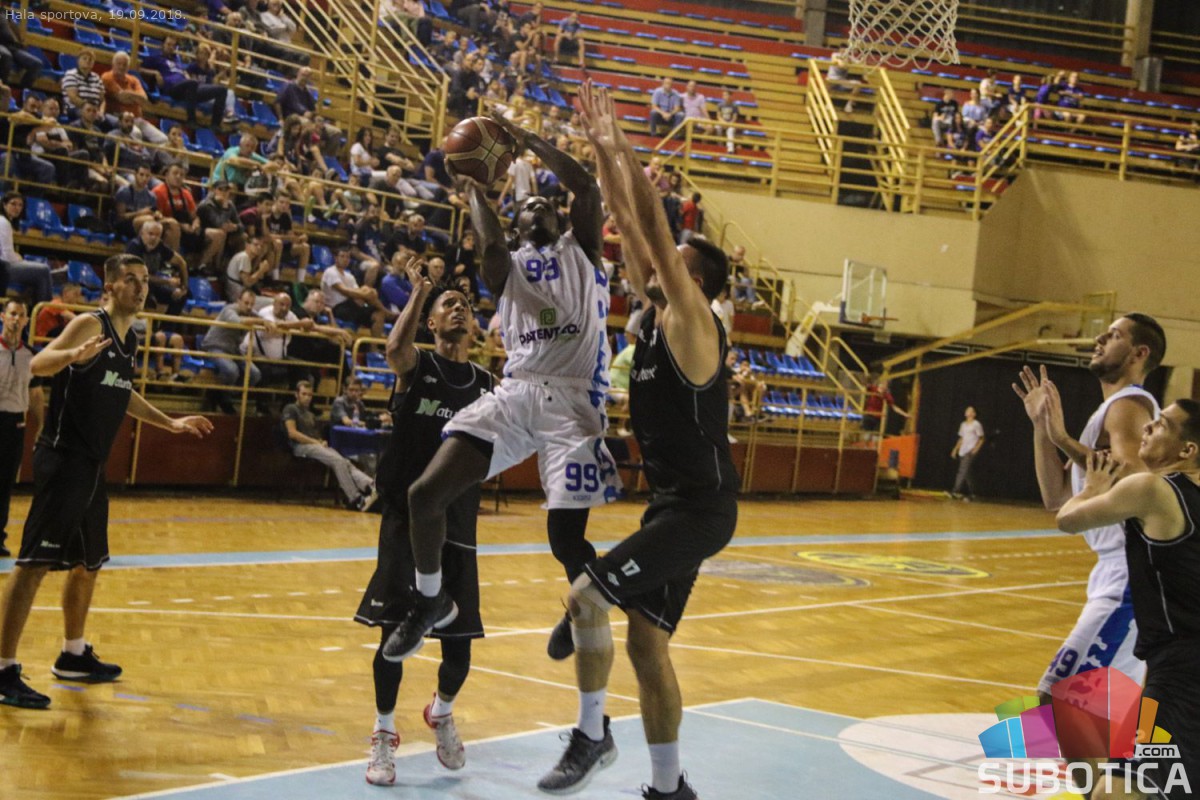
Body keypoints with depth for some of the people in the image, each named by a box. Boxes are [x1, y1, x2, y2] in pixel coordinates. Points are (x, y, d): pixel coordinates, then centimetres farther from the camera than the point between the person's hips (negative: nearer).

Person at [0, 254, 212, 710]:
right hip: (63, 460, -9)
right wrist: (75, 355, -43)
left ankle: (73, 656, 34)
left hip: (92, 466, 9)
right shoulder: (90, 325, -11)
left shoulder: (130, 338, 14)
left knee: (88, 563, 18)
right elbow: (38, 364, -25)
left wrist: (170, 423, 30)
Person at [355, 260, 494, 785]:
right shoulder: (417, 365, -1)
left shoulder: (485, 385, 10)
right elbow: (395, 350, -26)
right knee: (393, 629, -4)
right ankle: (384, 735, 15)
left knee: (459, 649, 3)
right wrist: (418, 291, -23)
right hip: (407, 518, -3)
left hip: (458, 525, 3)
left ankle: (442, 713, 35)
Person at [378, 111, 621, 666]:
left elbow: (587, 188, 2)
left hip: (573, 397, -3)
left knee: (566, 540, -11)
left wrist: (527, 139, 7)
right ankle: (430, 600, 15)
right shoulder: (507, 267, 22)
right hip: (515, 392, 3)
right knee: (425, 493, -11)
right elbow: (487, 240, -2)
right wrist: (475, 180, 9)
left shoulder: (580, 253, 18)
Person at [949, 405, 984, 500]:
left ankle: (955, 491, -26)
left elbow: (981, 439, -2)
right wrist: (955, 449, 14)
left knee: (963, 471, -17)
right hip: (962, 451, 8)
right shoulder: (963, 424, 18)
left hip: (970, 451, -7)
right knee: (966, 472, 8)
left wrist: (976, 449, -14)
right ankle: (971, 492, 16)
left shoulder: (976, 424, -2)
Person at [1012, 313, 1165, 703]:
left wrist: (1065, 440, -24)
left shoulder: (1128, 405, -10)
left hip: (1132, 579, -11)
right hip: (1119, 573, 11)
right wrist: (1041, 425, 10)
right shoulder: (1114, 408, 20)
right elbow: (1056, 496, 16)